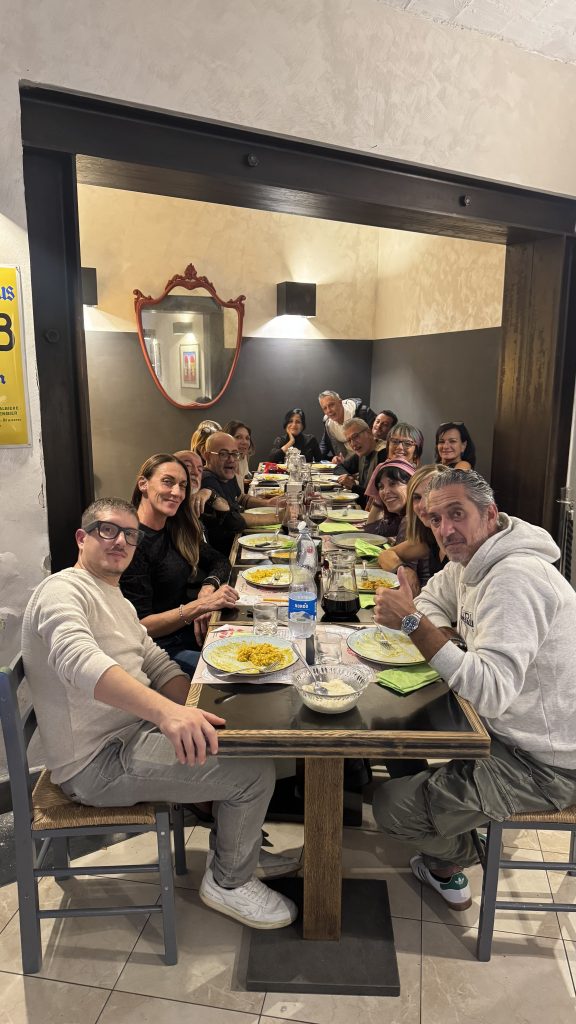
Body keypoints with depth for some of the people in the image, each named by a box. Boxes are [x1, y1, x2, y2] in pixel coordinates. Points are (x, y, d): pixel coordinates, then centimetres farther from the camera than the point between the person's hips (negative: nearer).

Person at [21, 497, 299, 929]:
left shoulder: (116, 599, 16)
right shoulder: (63, 591, -17)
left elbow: (158, 666, 12)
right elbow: (79, 661, -37)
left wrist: (198, 713, -7)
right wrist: (167, 711, -51)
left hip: (133, 728, 10)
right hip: (97, 763, -10)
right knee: (255, 770, -15)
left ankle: (235, 843, 29)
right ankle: (228, 881, 10)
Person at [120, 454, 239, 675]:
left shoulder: (176, 530, 6)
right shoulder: (133, 543, -19)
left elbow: (220, 562, 14)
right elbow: (139, 626, -20)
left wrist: (209, 586, -8)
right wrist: (199, 606, -29)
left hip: (190, 630, 8)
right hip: (159, 646, -8)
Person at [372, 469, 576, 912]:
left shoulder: (515, 579, -29)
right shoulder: (470, 558, 1)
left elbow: (491, 692, -36)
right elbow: (433, 597, 19)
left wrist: (414, 624, -36)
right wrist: (442, 636, -4)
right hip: (508, 725, 10)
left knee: (393, 808, -11)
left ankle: (452, 859, 21)